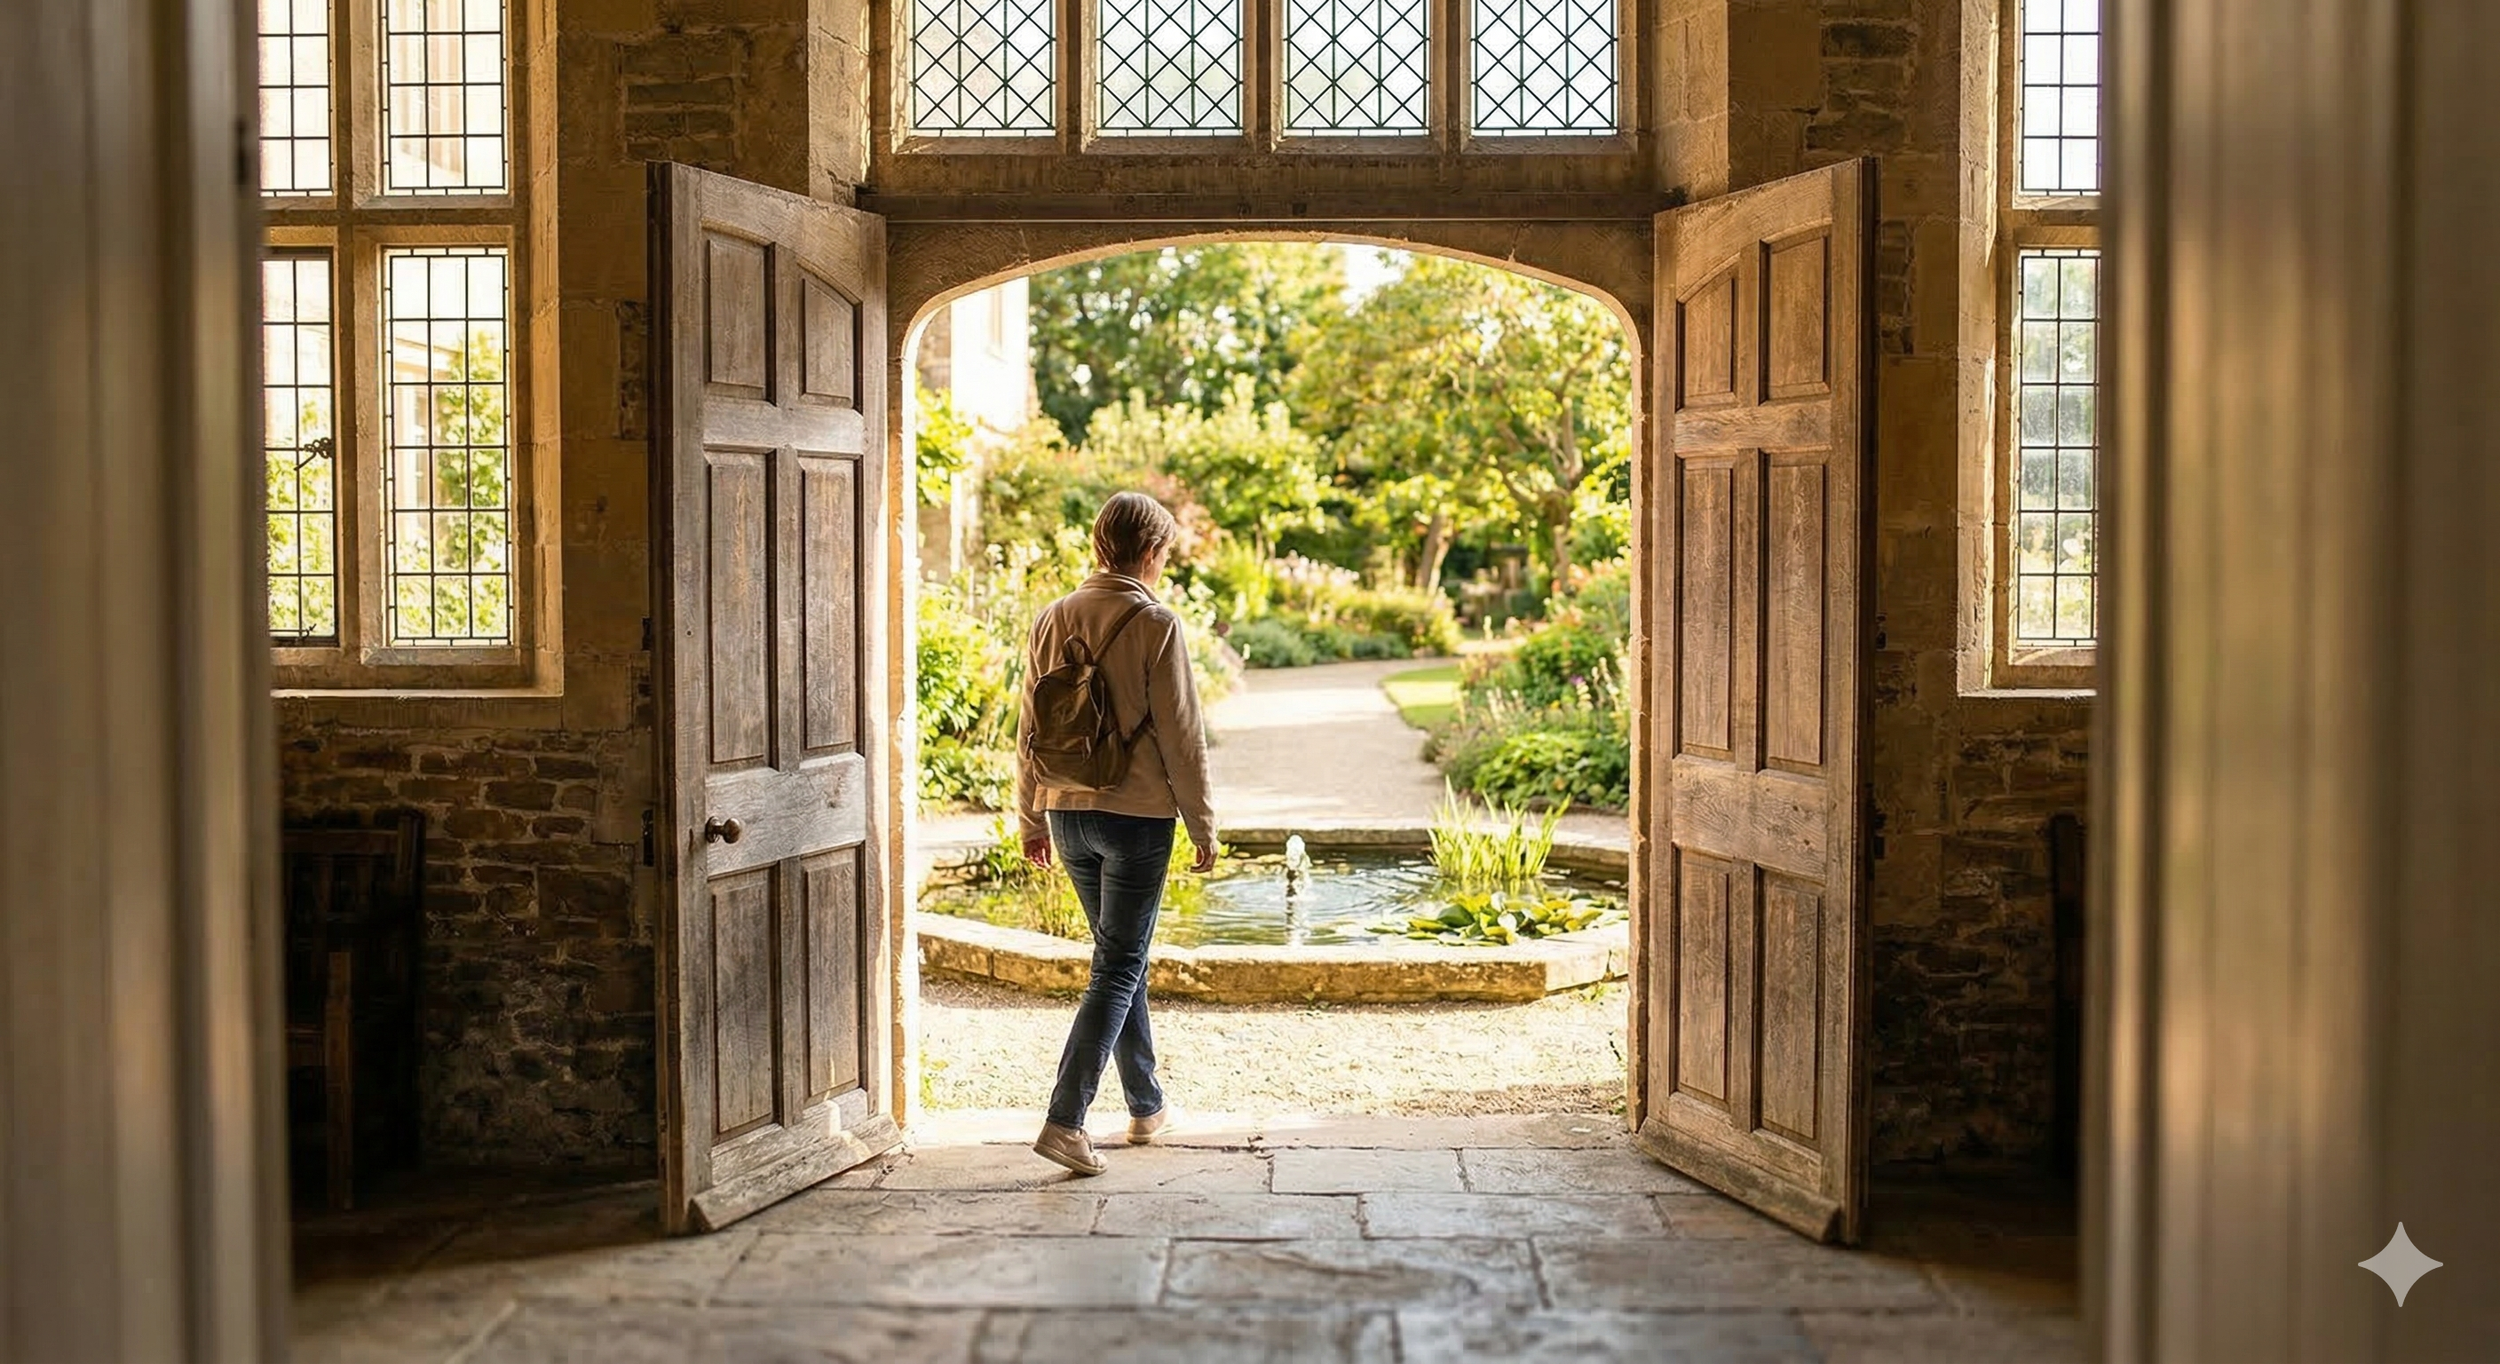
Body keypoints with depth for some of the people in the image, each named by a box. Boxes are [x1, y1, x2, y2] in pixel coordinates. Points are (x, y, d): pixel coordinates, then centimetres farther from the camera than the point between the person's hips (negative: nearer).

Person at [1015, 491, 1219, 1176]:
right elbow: (1180, 735, -11)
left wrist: (1032, 819, 19)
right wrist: (1203, 825, -2)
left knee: (1121, 957, 18)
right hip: (1138, 817, -6)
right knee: (1117, 968, -2)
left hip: (1069, 813, 6)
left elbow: (1030, 729, 10)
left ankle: (1147, 1107, 28)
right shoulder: (1154, 624, -12)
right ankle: (1065, 1120, -11)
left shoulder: (1052, 620, 5)